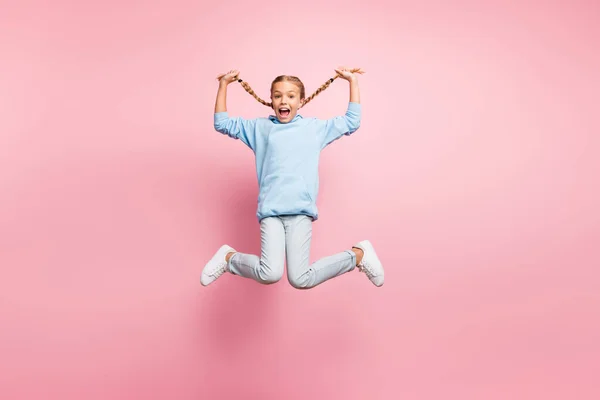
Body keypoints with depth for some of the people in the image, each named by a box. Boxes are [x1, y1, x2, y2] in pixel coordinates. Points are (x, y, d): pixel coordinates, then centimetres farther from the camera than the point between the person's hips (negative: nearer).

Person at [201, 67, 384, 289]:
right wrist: (223, 84, 20)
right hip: (271, 211, 0)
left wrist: (352, 81, 23)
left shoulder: (314, 127, 17)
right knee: (270, 275, -18)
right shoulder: (260, 127, 17)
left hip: (301, 210, 0)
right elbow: (222, 123, 21)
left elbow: (352, 122, 22)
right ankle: (229, 257, 13)